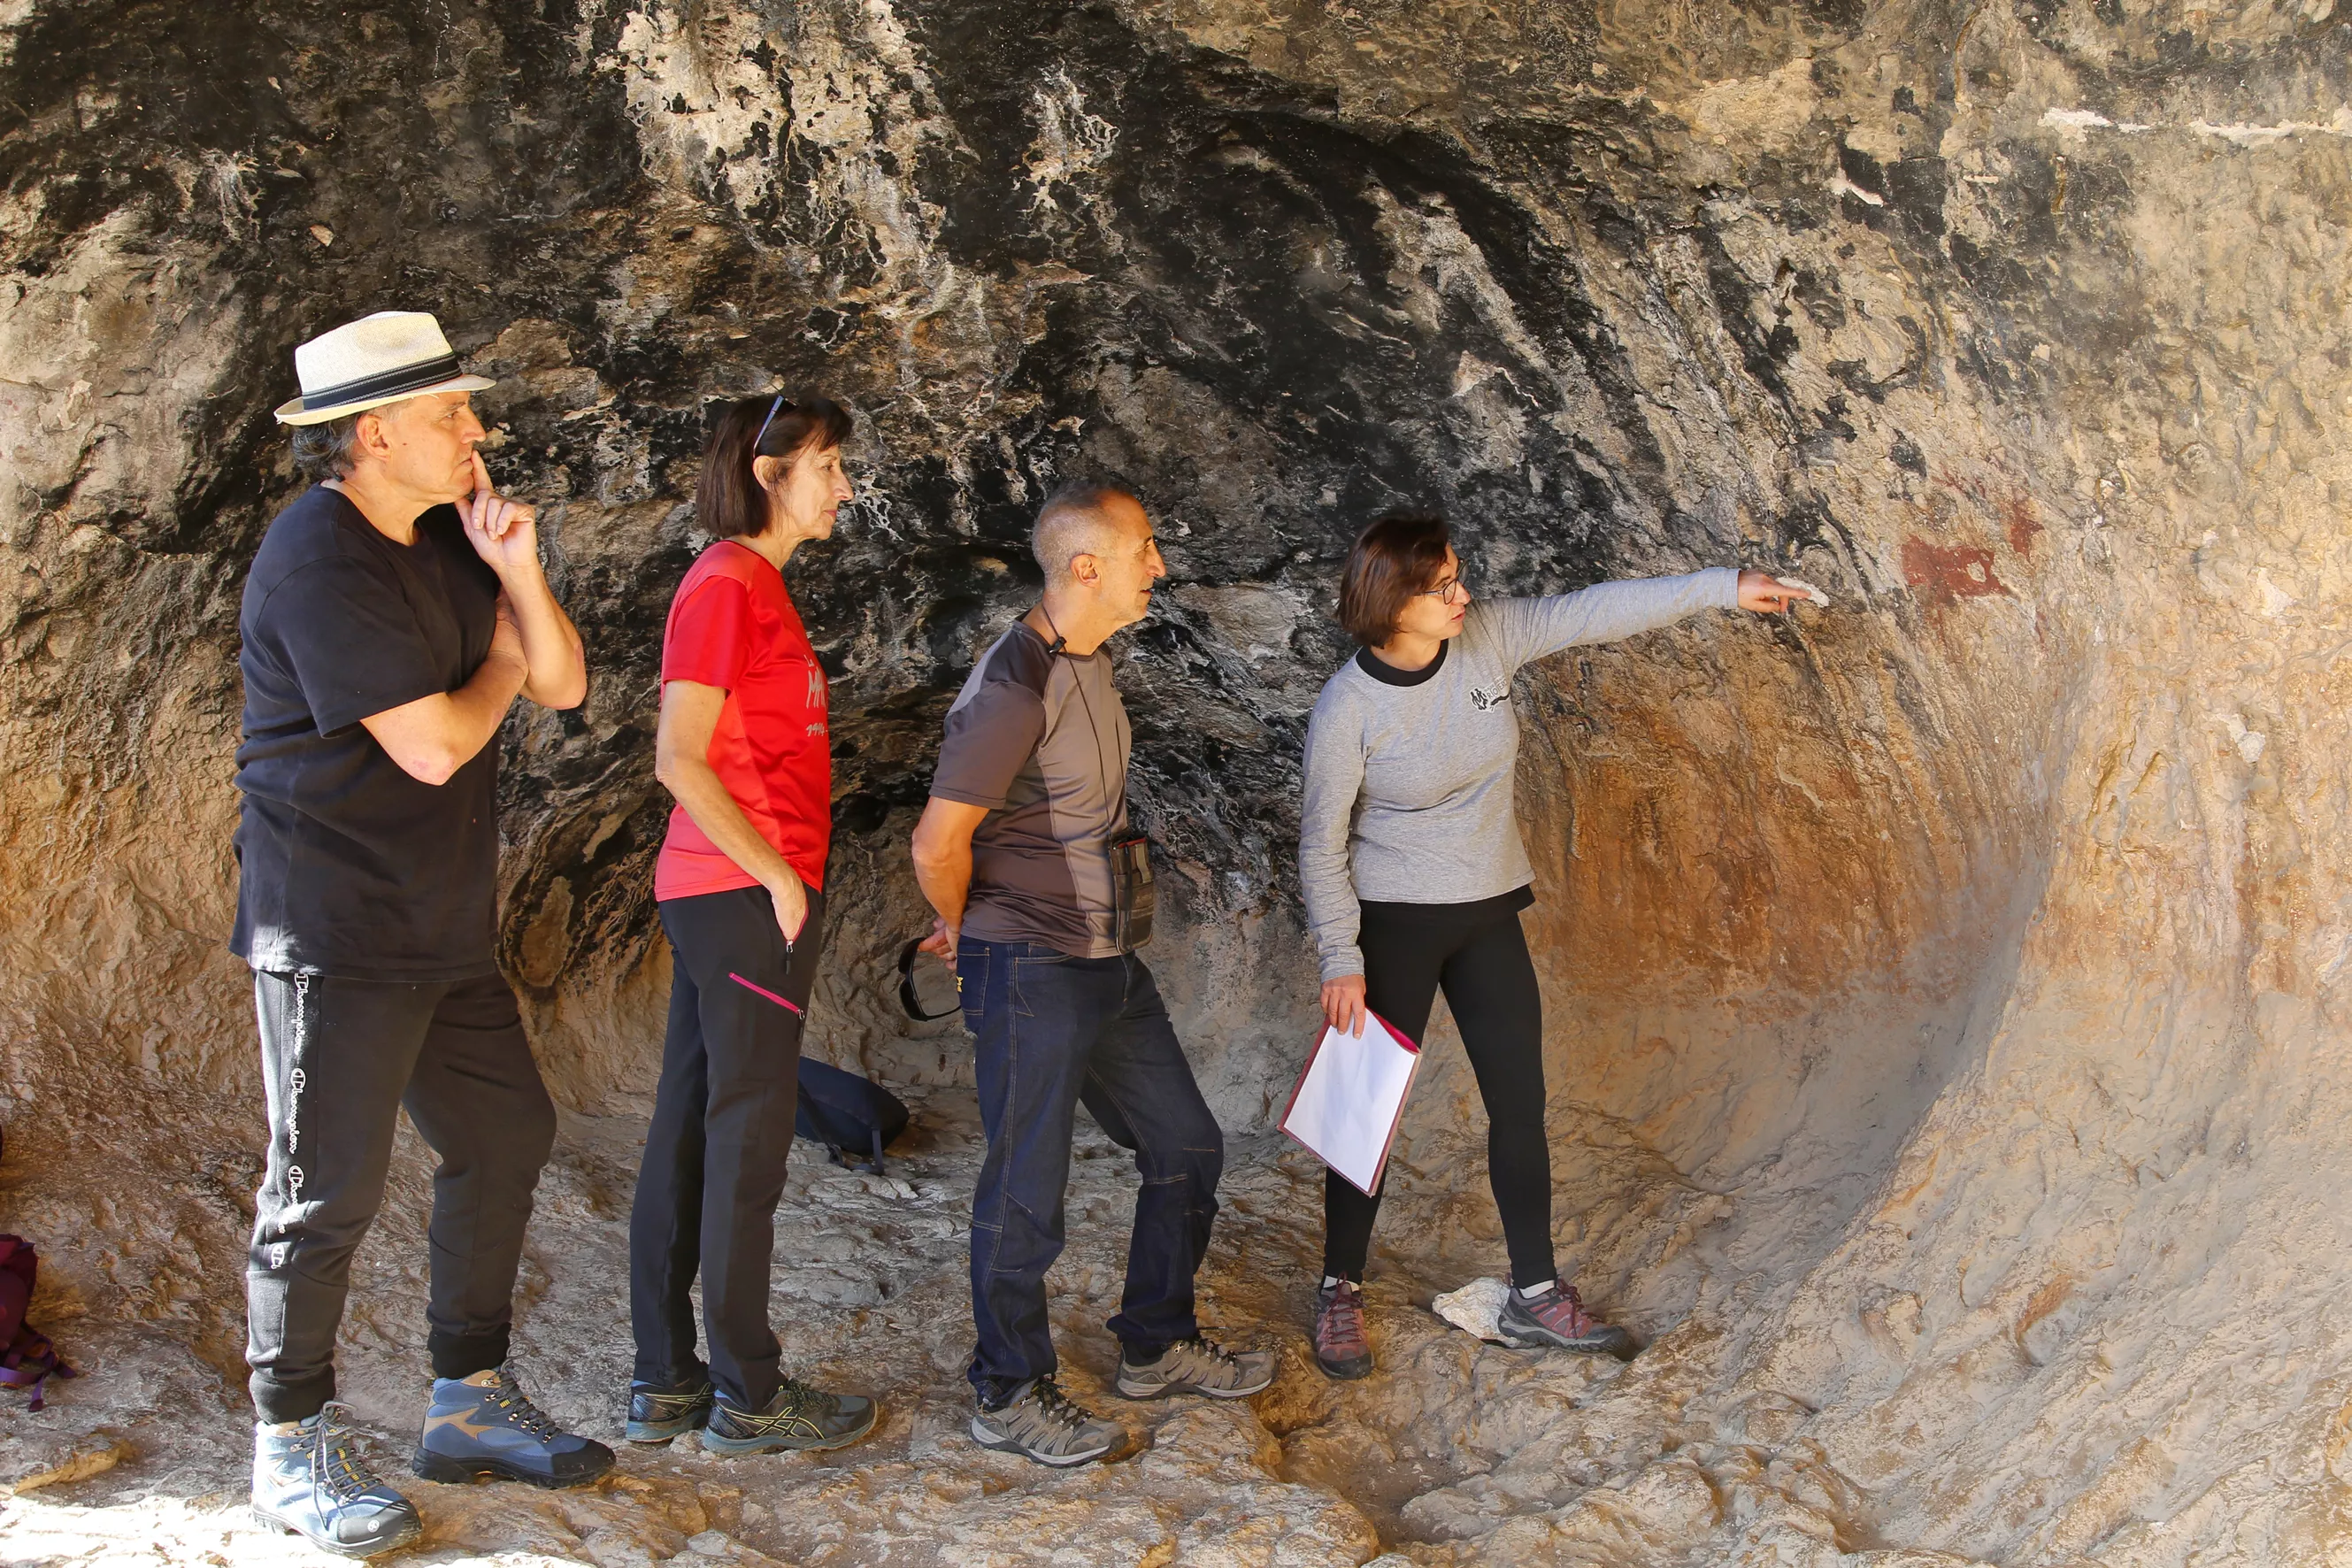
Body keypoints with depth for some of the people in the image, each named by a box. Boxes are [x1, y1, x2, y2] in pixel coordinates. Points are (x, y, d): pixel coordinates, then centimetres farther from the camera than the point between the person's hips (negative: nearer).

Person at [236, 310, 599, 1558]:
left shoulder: (446, 538, 10)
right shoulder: (319, 559, -18)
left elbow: (562, 686, 7)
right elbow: (434, 745, -22)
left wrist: (517, 574, -9)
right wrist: (500, 667, -2)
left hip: (444, 927, 9)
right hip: (336, 930, -9)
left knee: (504, 1138, 13)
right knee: (328, 1185, -1)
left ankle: (470, 1403, 27)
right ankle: (293, 1450, 14)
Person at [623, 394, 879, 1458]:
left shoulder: (754, 584, 16)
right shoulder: (726, 584, -13)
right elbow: (680, 760, -18)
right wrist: (778, 876, -14)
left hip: (724, 894, 10)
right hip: (745, 895, -10)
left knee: (687, 1133, 11)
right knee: (747, 1138, -2)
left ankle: (664, 1383, 19)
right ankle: (749, 1396, 7)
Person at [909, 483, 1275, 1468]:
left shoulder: (1087, 660, 10)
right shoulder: (1015, 686, -21)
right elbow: (939, 843, -22)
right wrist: (970, 932, -3)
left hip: (1108, 962, 9)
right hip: (1031, 976, -9)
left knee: (1187, 1147, 16)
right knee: (1026, 1191, 2)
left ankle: (1158, 1349, 32)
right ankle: (1009, 1396, 19)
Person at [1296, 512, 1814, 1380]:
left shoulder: (1488, 637, -7)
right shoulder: (1348, 707, -19)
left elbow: (1597, 611, -3)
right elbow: (1322, 841, -12)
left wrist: (1724, 586, -6)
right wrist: (1340, 962, -13)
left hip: (1488, 916, 5)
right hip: (1392, 925, -5)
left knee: (1520, 1104, 8)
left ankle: (1535, 1298, 20)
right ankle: (1340, 1293, 21)